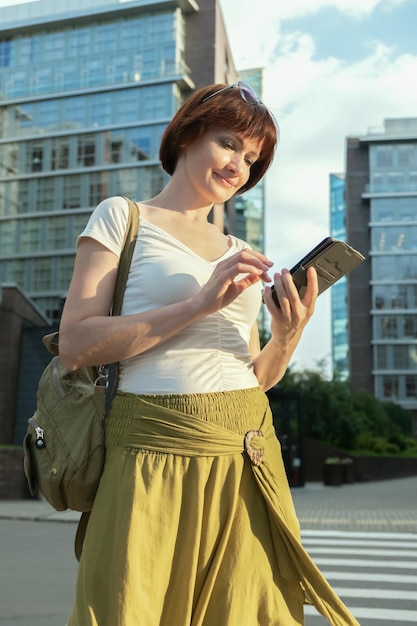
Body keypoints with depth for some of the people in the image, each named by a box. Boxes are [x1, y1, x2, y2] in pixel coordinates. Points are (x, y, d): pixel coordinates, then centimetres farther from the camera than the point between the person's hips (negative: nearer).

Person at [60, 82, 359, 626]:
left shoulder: (241, 255, 18)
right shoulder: (122, 217, 3)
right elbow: (75, 345, -9)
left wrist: (287, 339, -5)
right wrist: (201, 304, -15)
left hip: (250, 456, 5)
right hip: (159, 456, -5)